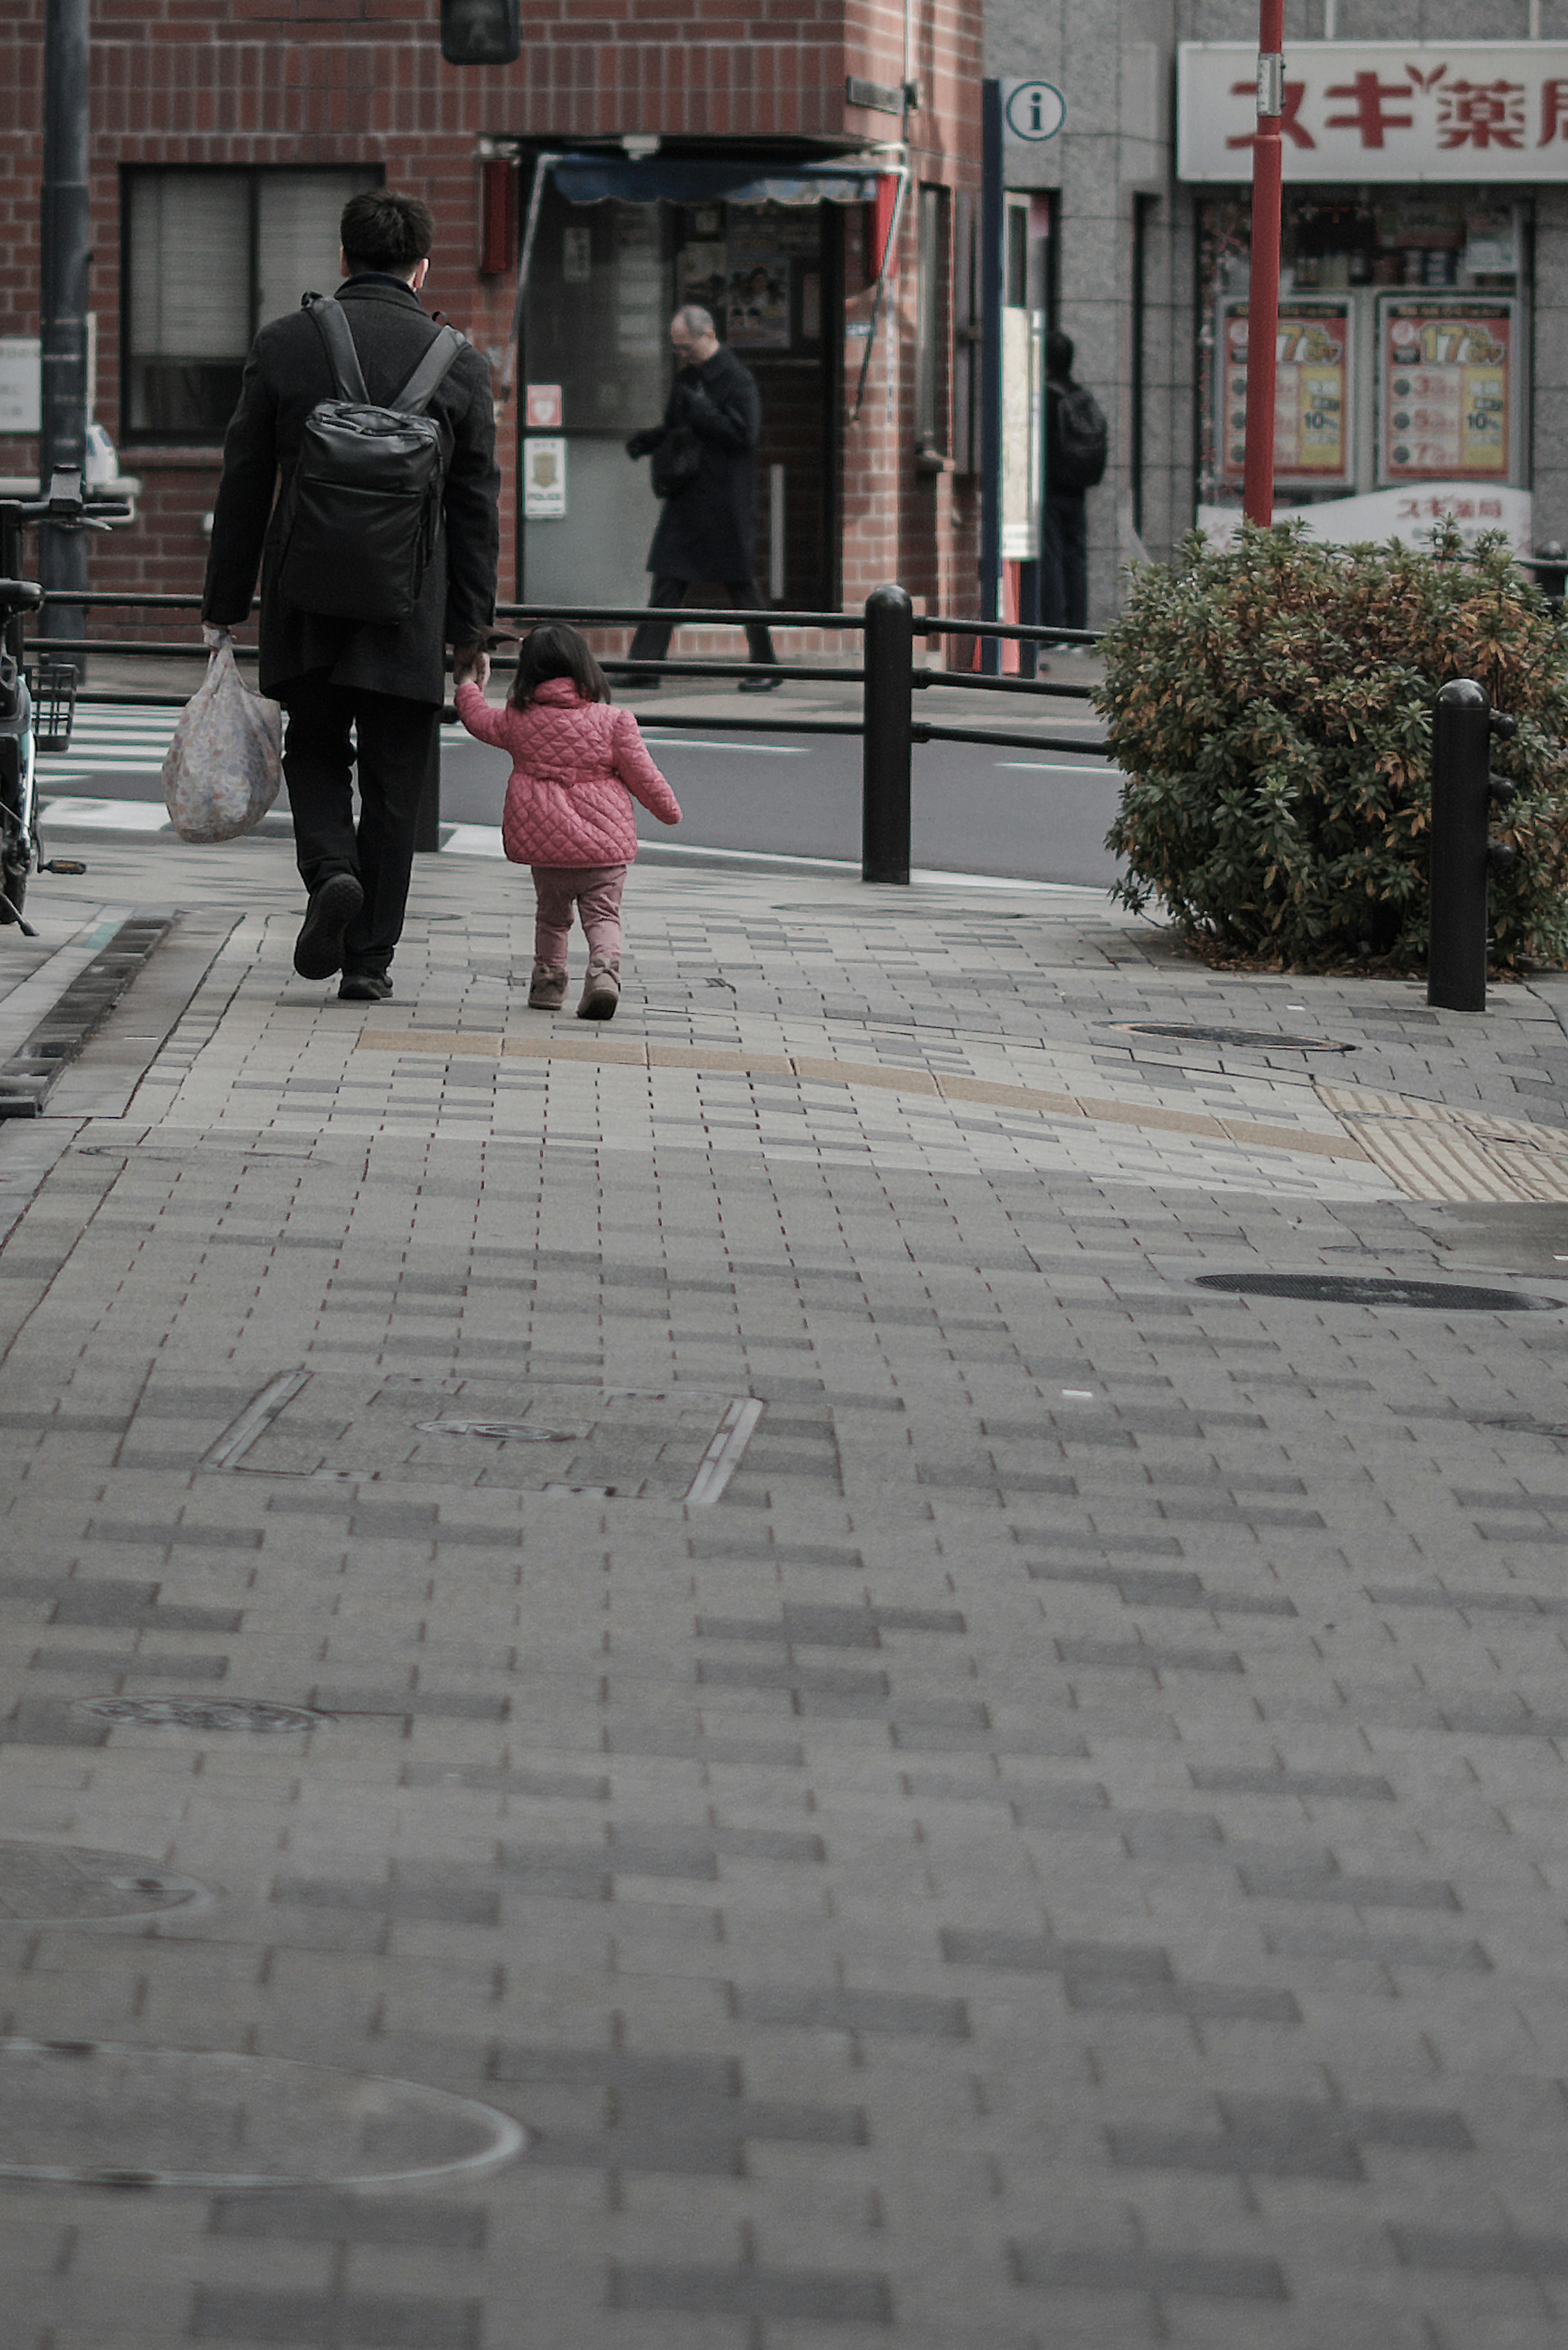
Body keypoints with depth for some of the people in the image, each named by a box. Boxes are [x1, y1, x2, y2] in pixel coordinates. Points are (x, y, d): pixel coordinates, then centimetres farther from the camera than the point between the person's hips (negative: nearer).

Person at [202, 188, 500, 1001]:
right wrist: (471, 627, 7)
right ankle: (369, 959, 9)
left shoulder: (282, 345, -2)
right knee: (392, 786, 8)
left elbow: (244, 485, 2)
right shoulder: (459, 364, -2)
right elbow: (476, 508, 1)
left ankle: (331, 871, -10)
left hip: (304, 599, 0)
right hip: (409, 610, 0)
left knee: (314, 752, 18)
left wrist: (225, 605, 9)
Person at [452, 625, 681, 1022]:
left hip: (543, 838, 2)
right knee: (603, 914, 1)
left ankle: (548, 979, 25)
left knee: (552, 914, 21)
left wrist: (470, 685, 39)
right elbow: (642, 775, 0)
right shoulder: (612, 723, -6)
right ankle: (603, 972, -23)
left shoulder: (520, 721, 1)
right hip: (604, 840, -2)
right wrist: (669, 809, 17)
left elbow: (480, 721, 21)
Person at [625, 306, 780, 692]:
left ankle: (766, 668, 13)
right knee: (668, 582, 1)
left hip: (725, 504, -7)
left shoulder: (737, 380, -10)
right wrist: (650, 440, 5)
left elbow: (744, 433, -20)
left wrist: (698, 411, -19)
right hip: (686, 500, 7)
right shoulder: (686, 377, 15)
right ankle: (643, 670, -2)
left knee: (740, 586, 1)